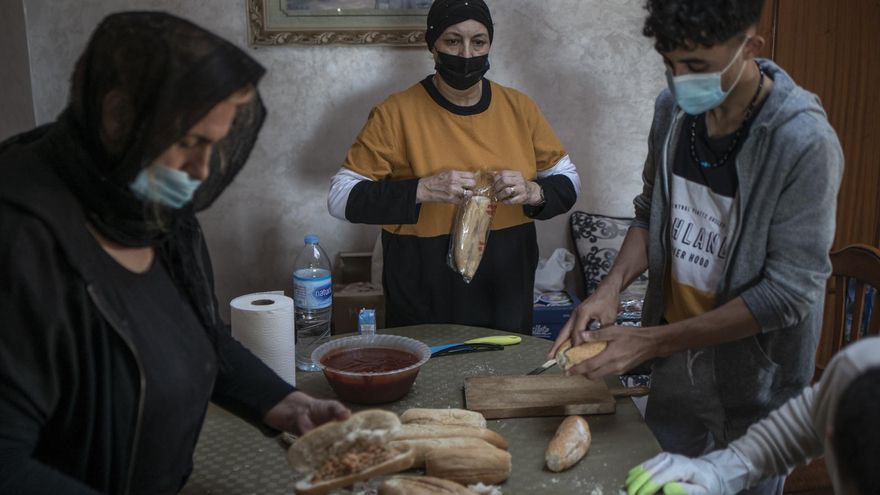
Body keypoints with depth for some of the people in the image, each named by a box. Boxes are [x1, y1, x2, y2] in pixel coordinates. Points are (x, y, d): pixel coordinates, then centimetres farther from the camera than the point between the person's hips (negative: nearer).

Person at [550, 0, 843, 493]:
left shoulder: (805, 142, -24)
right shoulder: (674, 108, -7)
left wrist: (651, 342, -24)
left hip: (754, 381, -5)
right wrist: (612, 287, -11)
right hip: (675, 366, 5)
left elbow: (789, 292, -23)